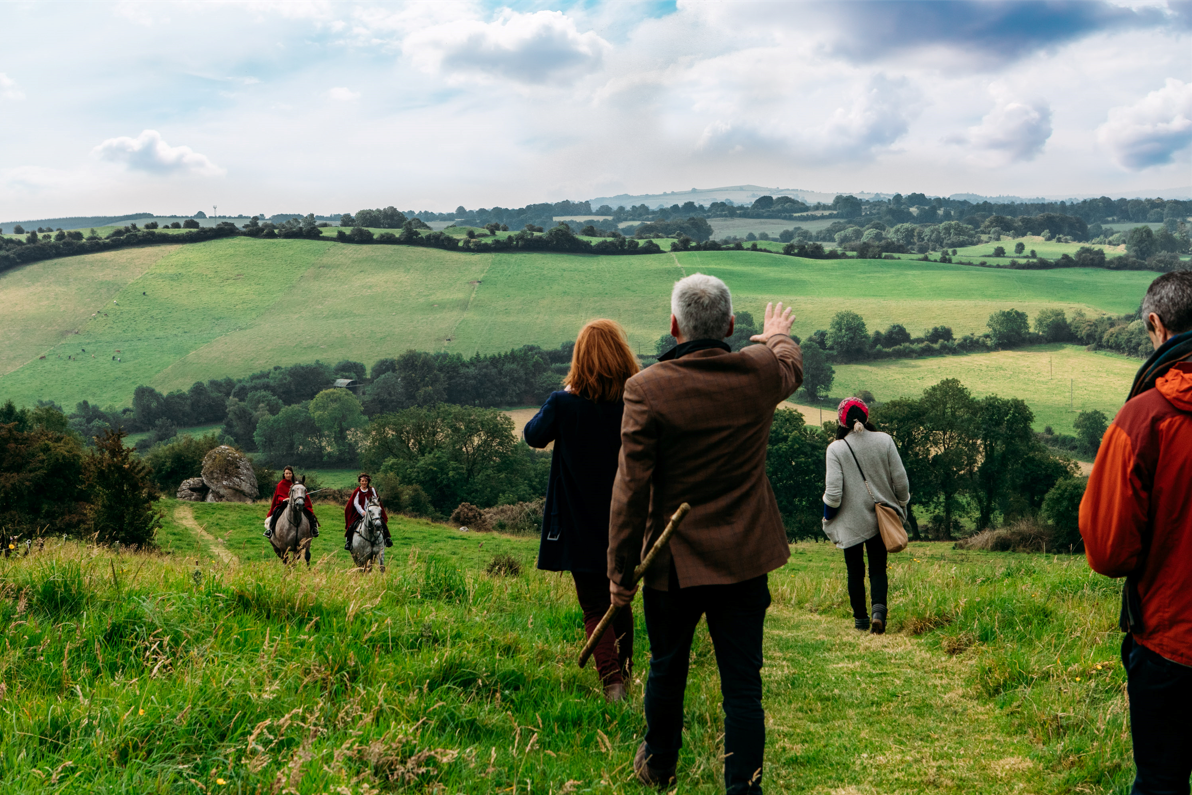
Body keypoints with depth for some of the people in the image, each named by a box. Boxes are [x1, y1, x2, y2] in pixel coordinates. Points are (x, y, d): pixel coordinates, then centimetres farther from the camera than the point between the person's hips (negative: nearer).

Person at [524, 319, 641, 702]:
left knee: (595, 607, 4)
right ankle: (625, 674, 33)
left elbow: (533, 435, 4)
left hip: (580, 525, -2)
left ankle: (612, 680, -10)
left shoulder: (565, 402, -13)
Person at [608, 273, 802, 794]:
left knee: (667, 671, 20)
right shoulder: (761, 373, -6)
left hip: (674, 560, -1)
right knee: (742, 685, 6)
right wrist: (777, 336, 45)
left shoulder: (646, 389, -15)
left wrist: (621, 570, -6)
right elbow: (792, 364, 21)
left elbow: (632, 487, -15)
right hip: (744, 557, 1)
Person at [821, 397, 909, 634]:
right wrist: (902, 506, 14)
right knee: (878, 569, 11)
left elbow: (833, 492, -15)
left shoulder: (836, 448, -12)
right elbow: (900, 479, -3)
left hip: (851, 521, -2)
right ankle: (879, 610, -12)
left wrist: (828, 518, 1)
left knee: (855, 572, 13)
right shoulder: (884, 440, -5)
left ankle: (861, 619, 19)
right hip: (880, 519, 2)